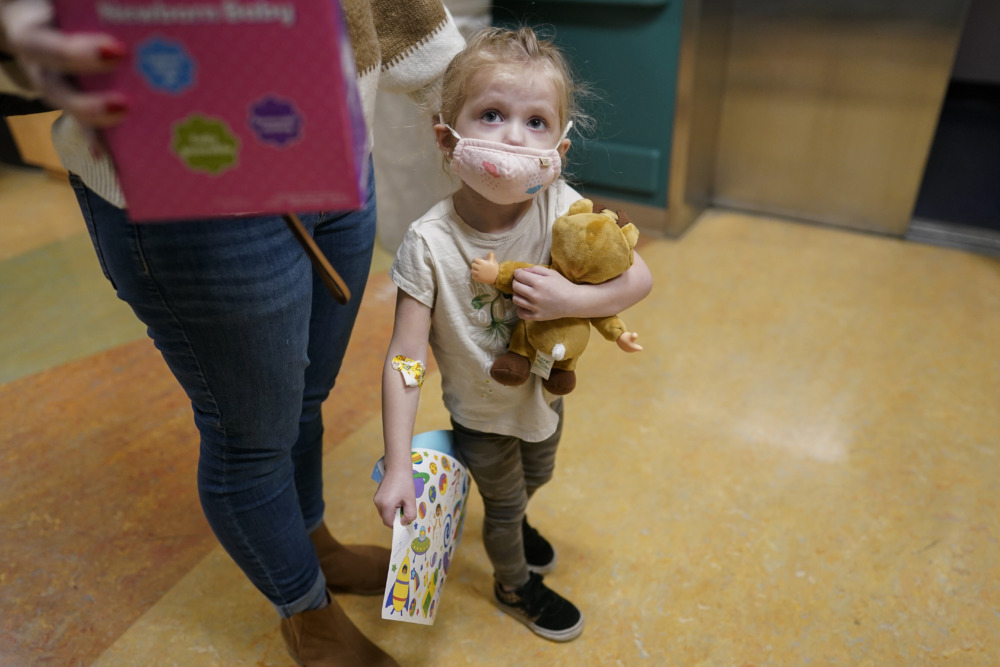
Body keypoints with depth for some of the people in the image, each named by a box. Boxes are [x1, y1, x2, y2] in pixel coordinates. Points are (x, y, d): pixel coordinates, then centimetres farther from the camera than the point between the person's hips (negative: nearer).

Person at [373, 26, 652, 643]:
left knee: (537, 476, 32)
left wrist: (569, 300, -35)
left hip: (544, 394, 4)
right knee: (504, 504, 22)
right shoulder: (429, 244, -31)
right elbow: (405, 360, -28)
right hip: (481, 416, -3)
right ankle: (514, 585, 56)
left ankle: (510, 521, 69)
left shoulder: (562, 210, -24)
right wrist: (398, 468, -30)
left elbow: (639, 278, -17)